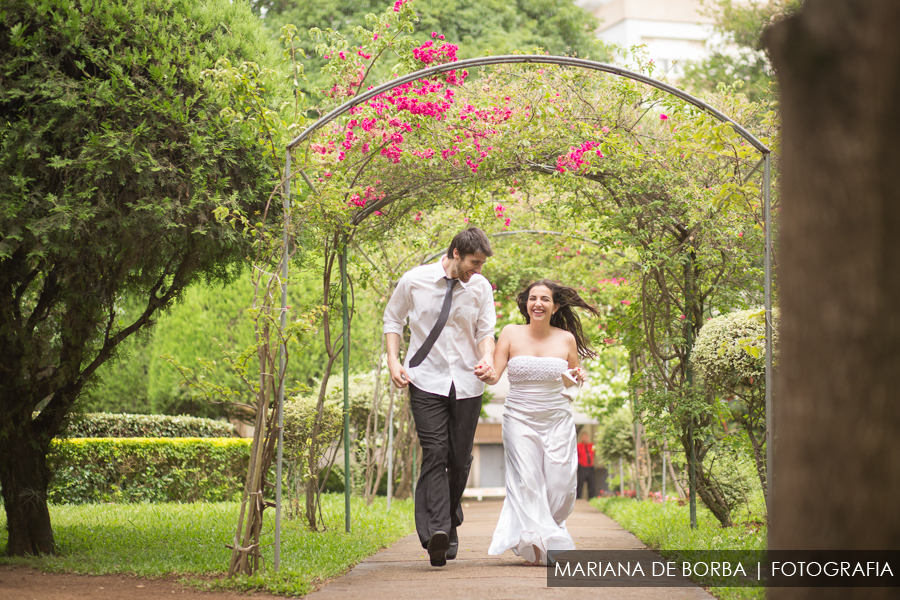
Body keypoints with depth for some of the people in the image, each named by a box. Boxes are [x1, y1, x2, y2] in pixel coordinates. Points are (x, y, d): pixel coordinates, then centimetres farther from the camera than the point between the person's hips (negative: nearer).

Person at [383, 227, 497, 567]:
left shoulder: (481, 287, 2)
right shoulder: (414, 281, -3)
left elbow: (486, 330, 8)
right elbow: (393, 319, 9)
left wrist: (487, 357, -13)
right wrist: (393, 361, -3)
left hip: (466, 383, 3)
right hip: (426, 382, -3)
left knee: (460, 459, 6)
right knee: (435, 453, -16)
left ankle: (450, 524, 28)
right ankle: (435, 532, -25)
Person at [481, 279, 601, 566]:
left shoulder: (566, 339, 3)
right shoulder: (511, 333, -2)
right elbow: (495, 374, -2)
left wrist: (577, 378, -7)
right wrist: (488, 376, -25)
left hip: (557, 419, 1)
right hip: (520, 418, -1)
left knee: (560, 484, -4)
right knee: (526, 481, -12)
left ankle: (547, 529, 24)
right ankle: (535, 544, -5)